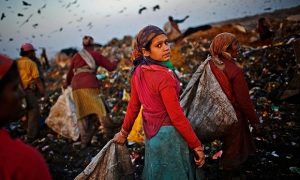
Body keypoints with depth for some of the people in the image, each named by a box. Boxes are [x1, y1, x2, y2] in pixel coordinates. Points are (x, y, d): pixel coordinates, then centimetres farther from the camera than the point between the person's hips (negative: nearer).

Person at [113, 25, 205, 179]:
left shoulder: (138, 72, -2)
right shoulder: (164, 76, -25)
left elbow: (133, 105, 5)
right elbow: (177, 116, -23)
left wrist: (124, 132, 18)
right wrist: (197, 146, -15)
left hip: (150, 133, 8)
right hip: (167, 134, -8)